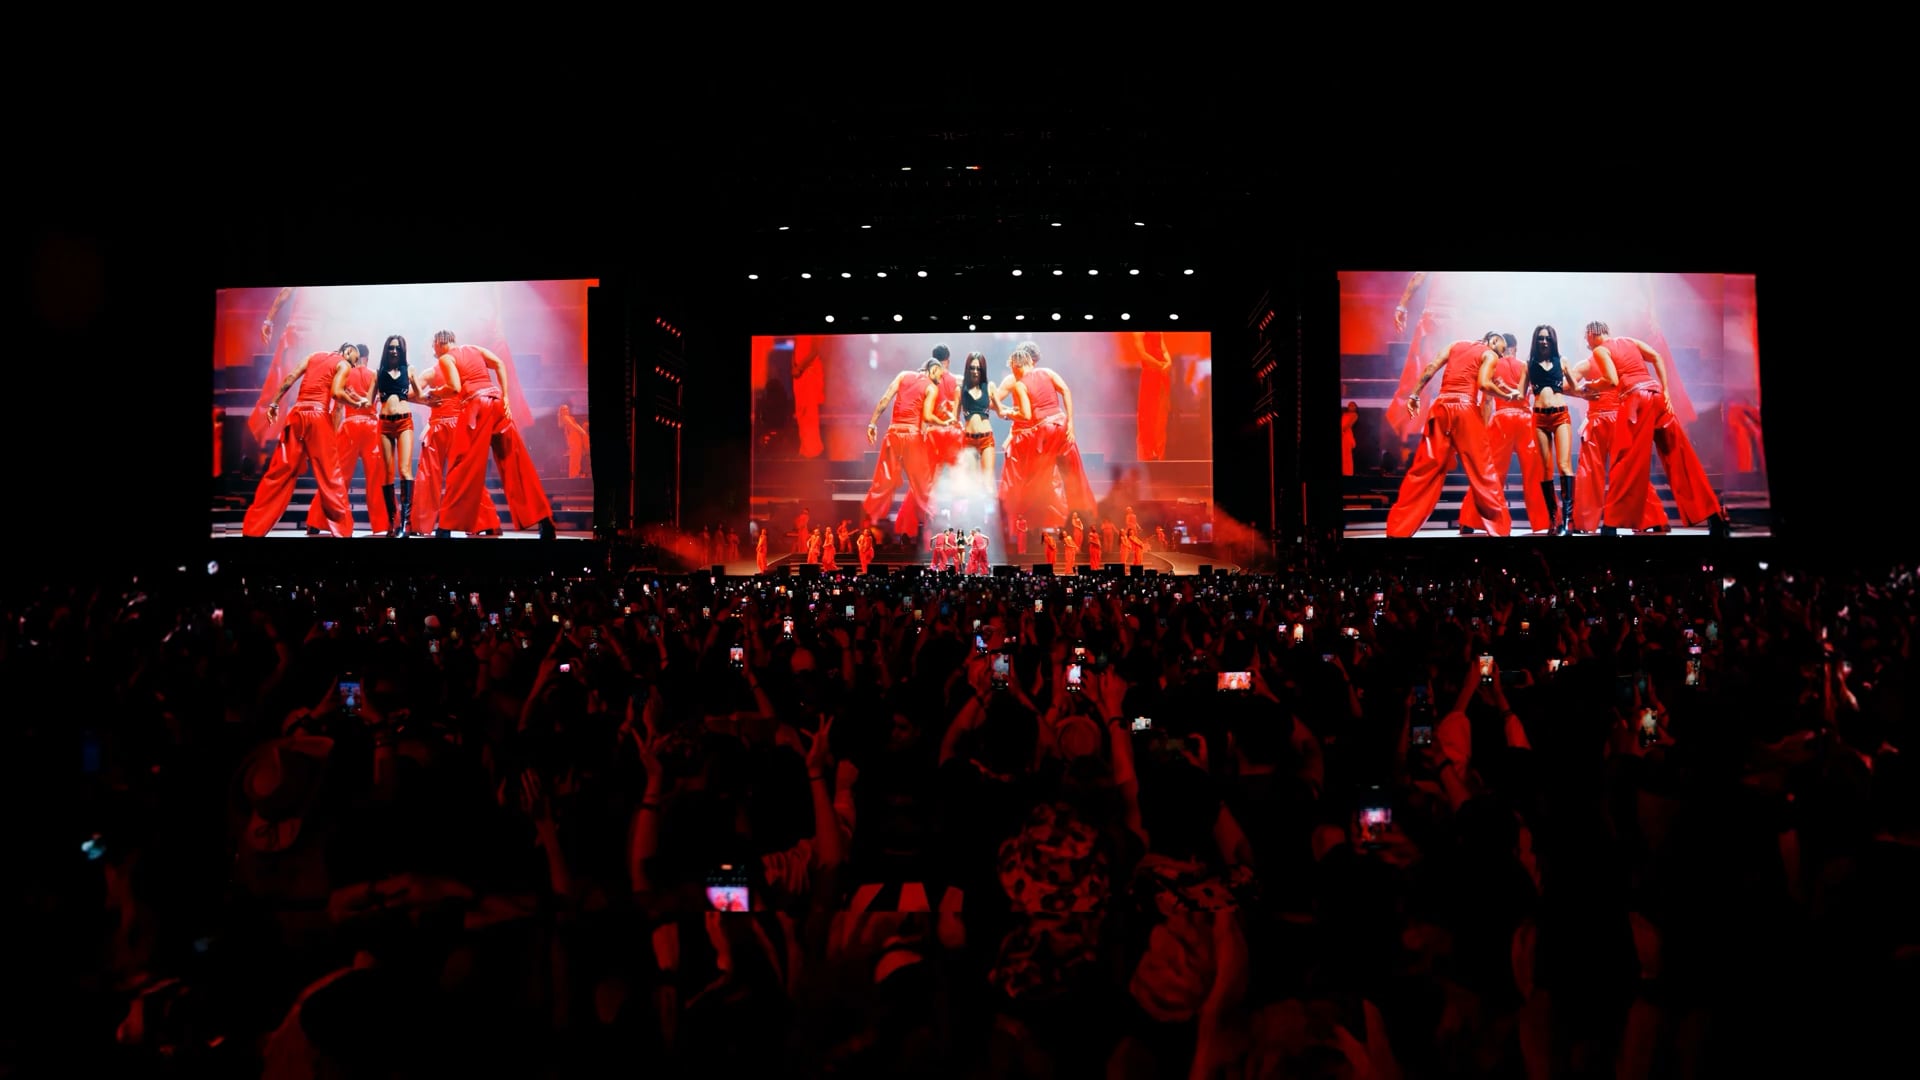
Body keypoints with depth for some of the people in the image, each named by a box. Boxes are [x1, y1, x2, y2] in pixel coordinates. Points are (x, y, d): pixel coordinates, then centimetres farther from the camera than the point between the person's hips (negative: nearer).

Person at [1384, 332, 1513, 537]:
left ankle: (1399, 528, 1)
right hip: (1465, 407, -4)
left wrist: (1414, 394, 5)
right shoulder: (1490, 355, 8)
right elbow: (1483, 383, -9)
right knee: (1482, 470, 4)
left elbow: (1431, 367, 7)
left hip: (1441, 406, 4)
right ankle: (1499, 528, 7)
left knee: (1425, 468, 4)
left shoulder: (1456, 345, 21)